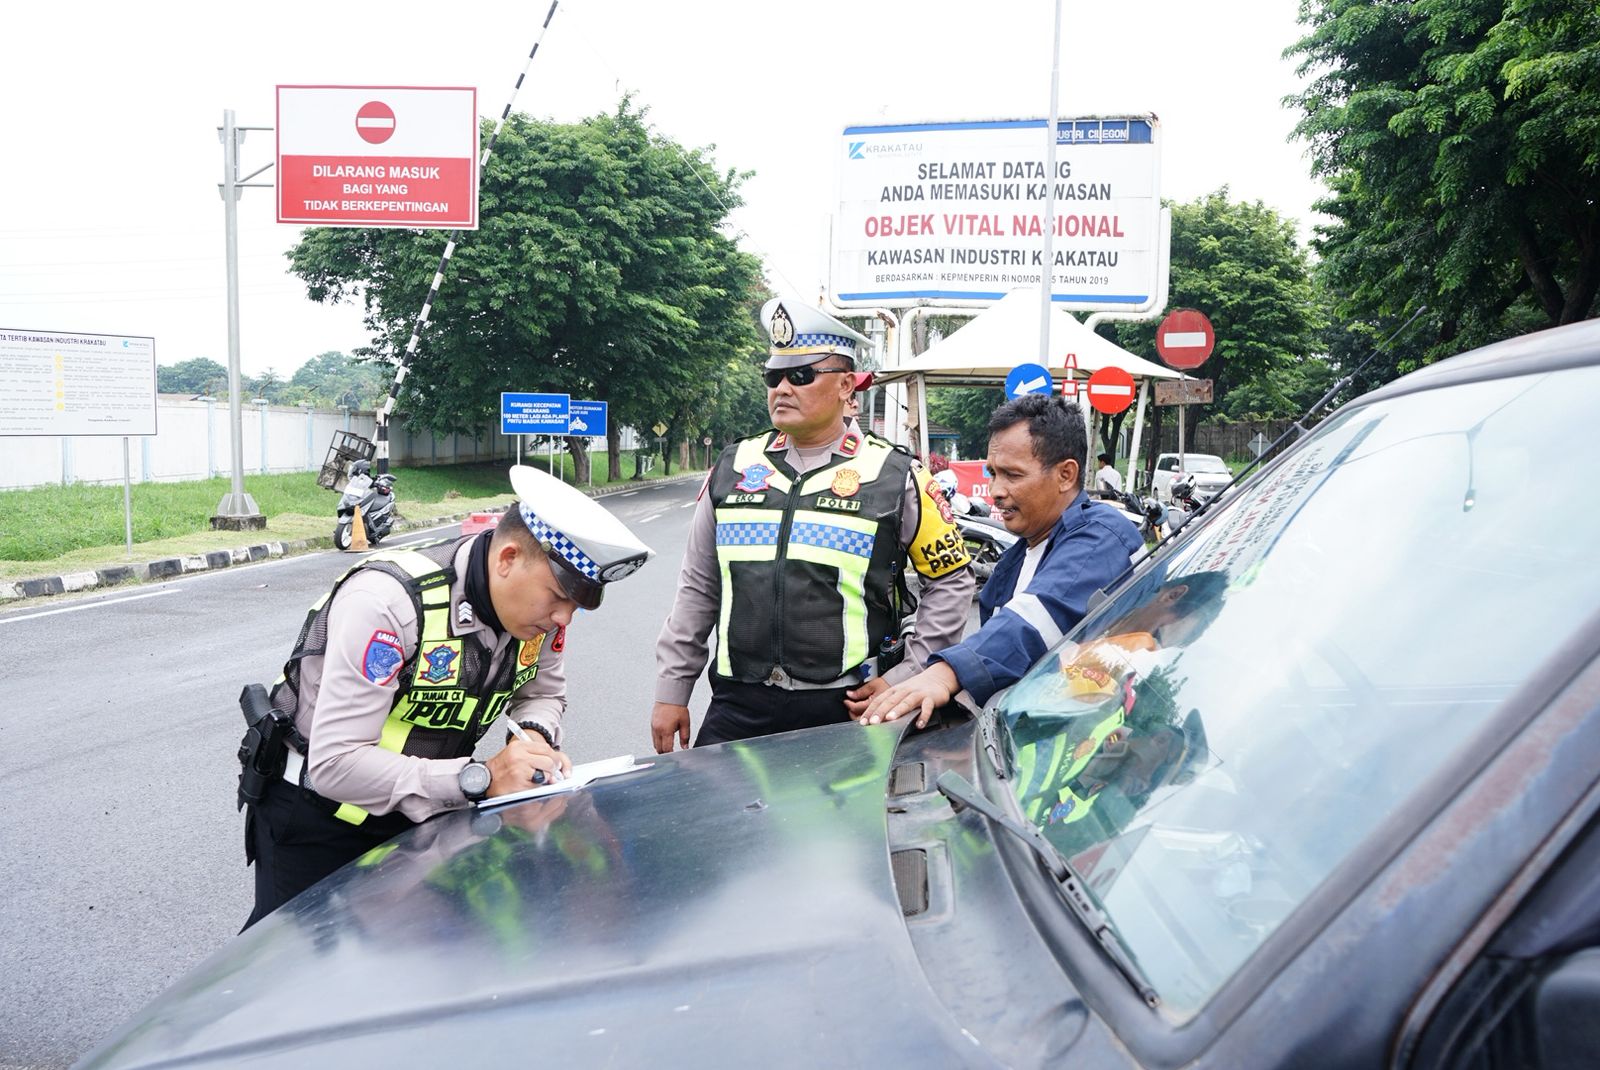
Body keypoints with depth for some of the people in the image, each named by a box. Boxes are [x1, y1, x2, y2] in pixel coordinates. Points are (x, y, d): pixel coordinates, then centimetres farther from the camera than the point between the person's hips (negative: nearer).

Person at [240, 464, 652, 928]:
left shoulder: (540, 601, -12)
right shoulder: (388, 600, -33)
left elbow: (543, 692, 7)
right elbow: (335, 763, -35)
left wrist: (536, 737, -17)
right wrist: (480, 778, -38)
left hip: (421, 811, 6)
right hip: (317, 810, -5)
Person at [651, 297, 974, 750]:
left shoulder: (895, 476, -3)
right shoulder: (733, 467, 7)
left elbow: (951, 582, 3)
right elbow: (698, 589, 13)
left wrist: (903, 678, -4)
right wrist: (671, 692, 11)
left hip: (847, 709, -3)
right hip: (738, 705, 3)